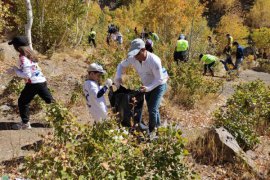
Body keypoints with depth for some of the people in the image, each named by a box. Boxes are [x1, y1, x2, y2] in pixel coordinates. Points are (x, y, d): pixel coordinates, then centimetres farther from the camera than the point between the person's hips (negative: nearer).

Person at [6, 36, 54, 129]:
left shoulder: (23, 58, -16)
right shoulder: (30, 53, 11)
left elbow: (27, 75, -20)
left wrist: (15, 70, -9)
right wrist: (16, 70, 17)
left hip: (33, 83, -8)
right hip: (42, 81, 8)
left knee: (22, 102, 8)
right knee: (50, 101, 14)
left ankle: (25, 123, 13)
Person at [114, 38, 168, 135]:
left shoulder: (154, 61, -36)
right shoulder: (133, 58, -20)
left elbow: (159, 79, -28)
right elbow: (121, 65, -2)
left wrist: (148, 88, -41)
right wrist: (118, 77, -18)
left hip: (159, 85, -6)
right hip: (148, 85, 6)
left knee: (152, 109, -11)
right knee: (150, 108, 18)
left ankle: (151, 131, 11)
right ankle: (157, 126, 41)